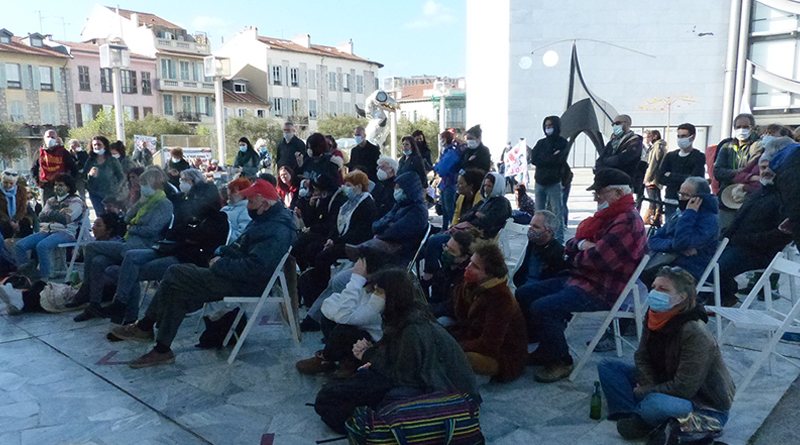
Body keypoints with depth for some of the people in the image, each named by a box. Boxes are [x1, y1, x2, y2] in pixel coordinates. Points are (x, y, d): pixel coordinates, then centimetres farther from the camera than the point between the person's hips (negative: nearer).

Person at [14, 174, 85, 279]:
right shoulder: (51, 201, 25)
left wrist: (49, 213, 0)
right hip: (46, 231, 7)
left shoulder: (76, 201, 3)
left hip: (64, 233, -7)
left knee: (42, 246, -34)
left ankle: (44, 277, -27)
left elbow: (65, 219, -11)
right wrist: (59, 212, -2)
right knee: (20, 245, -13)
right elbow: (41, 217, 10)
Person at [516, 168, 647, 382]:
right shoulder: (607, 216, 16)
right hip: (578, 280, 11)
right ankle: (547, 349, 18)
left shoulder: (627, 222, -18)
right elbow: (570, 246, 15)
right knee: (523, 295, 8)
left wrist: (577, 257, -4)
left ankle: (561, 362, -6)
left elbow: (597, 259, -26)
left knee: (541, 308, -27)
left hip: (602, 292, -11)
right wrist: (581, 245, -9)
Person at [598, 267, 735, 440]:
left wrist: (643, 393, -17)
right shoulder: (654, 319, -5)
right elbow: (642, 357, 4)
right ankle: (632, 416, -20)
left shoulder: (696, 333, -28)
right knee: (608, 366, -1)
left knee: (653, 404, -40)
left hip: (708, 407, -8)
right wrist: (649, 387, -14)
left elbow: (683, 388, -27)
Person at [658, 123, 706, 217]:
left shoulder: (699, 157, 0)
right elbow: (660, 178, 2)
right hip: (670, 202, 4)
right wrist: (681, 179, -10)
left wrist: (671, 175, -5)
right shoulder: (670, 156, 13)